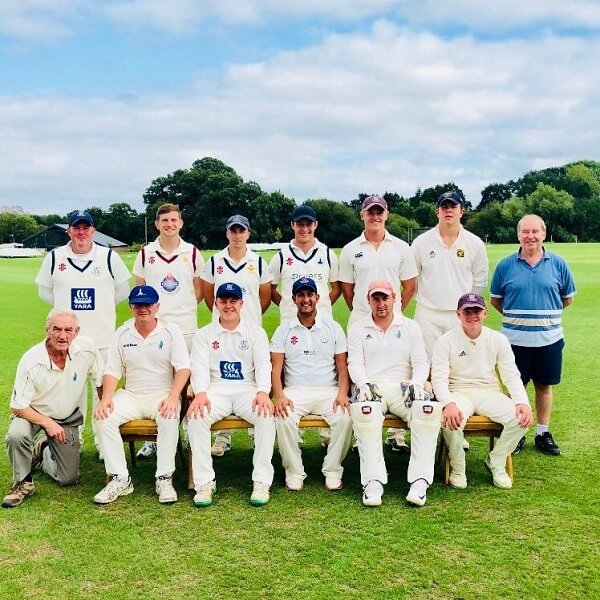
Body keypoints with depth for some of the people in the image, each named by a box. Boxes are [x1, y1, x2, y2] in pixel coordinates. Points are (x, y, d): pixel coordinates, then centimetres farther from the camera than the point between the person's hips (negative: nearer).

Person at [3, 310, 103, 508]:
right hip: (33, 415, -2)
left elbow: (102, 380, -2)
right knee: (16, 434, -36)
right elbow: (17, 407, -18)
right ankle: (23, 483, -9)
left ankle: (43, 455, 32)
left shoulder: (87, 348, -19)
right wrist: (47, 423, -29)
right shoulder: (31, 360, -24)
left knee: (69, 479, 0)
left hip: (67, 420, 2)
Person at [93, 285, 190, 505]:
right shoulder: (122, 334, 8)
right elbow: (112, 371, 5)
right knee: (103, 417, -24)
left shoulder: (171, 331, 0)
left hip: (162, 394, -3)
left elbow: (183, 368, -8)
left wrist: (173, 397, -23)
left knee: (169, 417, -35)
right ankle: (119, 479, -17)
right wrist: (106, 399, -13)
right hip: (130, 395, 3)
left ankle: (164, 479, -24)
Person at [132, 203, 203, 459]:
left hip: (185, 326, 0)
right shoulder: (145, 253, 7)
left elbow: (199, 290, 12)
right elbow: (139, 290, 13)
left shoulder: (192, 253, 7)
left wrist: (184, 306, -1)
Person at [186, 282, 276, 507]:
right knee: (195, 417, -31)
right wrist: (200, 393, -22)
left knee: (266, 415, -32)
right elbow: (200, 367, 0)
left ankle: (262, 482, -26)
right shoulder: (204, 334, 14)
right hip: (215, 390, 0)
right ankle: (204, 482, -24)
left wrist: (263, 392, -21)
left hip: (248, 389, 0)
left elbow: (263, 364, 0)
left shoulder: (256, 332, 13)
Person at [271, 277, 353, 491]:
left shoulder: (333, 327, 11)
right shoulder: (283, 330, 10)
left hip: (328, 391, 1)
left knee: (345, 417, -29)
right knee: (284, 418, -32)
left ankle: (333, 470, -11)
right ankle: (294, 472, -14)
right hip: (295, 391, 0)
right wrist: (279, 397, -16)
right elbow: (276, 369, 2)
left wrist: (343, 394, -12)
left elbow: (342, 367, 7)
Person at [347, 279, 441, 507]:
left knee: (429, 410, -31)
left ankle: (420, 480, -30)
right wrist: (363, 384, -16)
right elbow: (355, 363, 5)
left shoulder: (410, 327, 18)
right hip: (370, 387, -1)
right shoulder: (358, 329, 16)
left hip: (402, 387, 1)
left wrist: (416, 383, -11)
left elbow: (421, 362, 10)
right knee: (364, 412, -38)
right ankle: (373, 482, -36)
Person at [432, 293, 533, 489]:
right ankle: (457, 468, -7)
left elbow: (511, 375, 3)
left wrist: (522, 402, -16)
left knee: (521, 418, -23)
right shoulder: (446, 341, -4)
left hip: (489, 392, 3)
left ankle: (496, 463, 2)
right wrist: (448, 404, -31)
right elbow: (439, 378, -10)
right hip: (458, 393, -3)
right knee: (451, 420, -36)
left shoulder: (498, 339, 5)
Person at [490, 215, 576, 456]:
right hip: (515, 339, -1)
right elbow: (495, 299, 9)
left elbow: (568, 297, 11)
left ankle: (543, 433, 25)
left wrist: (546, 315, 12)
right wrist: (514, 316, 8)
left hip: (549, 338, 1)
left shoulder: (558, 264, 0)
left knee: (544, 385, 12)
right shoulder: (505, 265, -1)